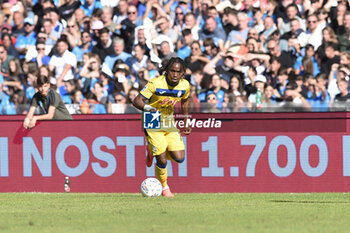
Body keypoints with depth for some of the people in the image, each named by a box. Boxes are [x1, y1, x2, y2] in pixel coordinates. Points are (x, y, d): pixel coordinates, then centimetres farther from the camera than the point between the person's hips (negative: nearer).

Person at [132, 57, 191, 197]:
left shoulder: (185, 85, -8)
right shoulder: (156, 83, -24)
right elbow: (137, 101, -25)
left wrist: (186, 123, 15)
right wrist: (147, 108, -45)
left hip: (170, 123, 5)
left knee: (179, 158, -4)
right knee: (162, 160, -8)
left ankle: (153, 152, 25)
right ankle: (164, 187, 20)